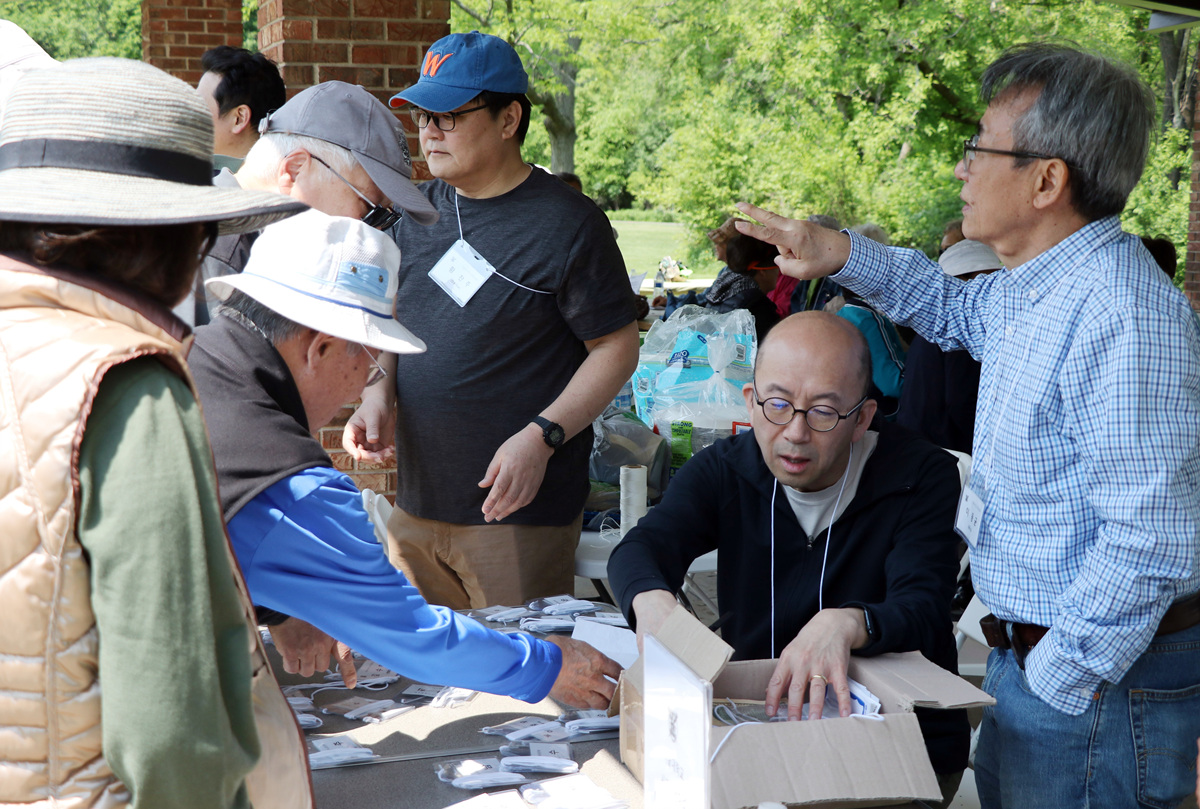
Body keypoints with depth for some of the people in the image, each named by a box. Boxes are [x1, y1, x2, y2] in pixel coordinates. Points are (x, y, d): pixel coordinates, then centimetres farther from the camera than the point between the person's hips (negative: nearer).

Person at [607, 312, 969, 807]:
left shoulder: (922, 478, -9)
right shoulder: (725, 470, 1)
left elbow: (922, 613, -20)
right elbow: (642, 545, -15)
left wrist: (846, 625, -44)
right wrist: (652, 600, -41)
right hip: (752, 721, 4)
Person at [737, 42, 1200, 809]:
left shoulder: (1123, 319, -26)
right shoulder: (1030, 292, 6)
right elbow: (956, 309, 32)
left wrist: (1055, 683, -23)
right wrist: (838, 255, 20)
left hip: (1099, 673, -10)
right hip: (1031, 647, 10)